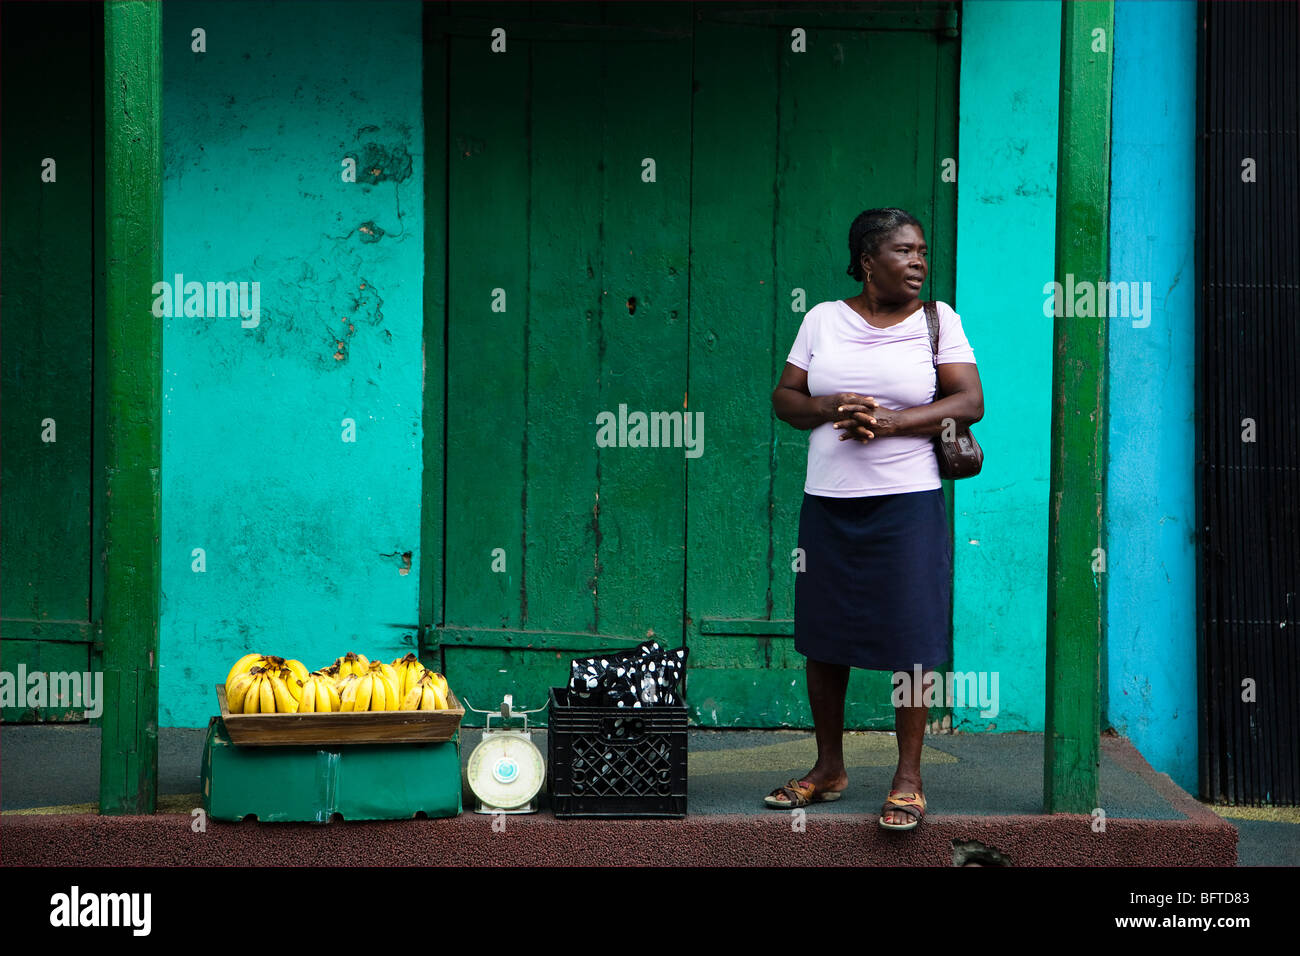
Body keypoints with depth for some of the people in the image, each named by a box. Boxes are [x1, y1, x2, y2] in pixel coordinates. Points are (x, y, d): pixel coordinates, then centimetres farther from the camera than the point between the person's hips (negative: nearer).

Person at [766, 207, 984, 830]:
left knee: (911, 640, -4)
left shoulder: (937, 320, 3)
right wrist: (831, 408, -12)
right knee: (823, 638, 8)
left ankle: (908, 779, 5)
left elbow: (971, 402, -4)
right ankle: (829, 769, 22)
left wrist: (890, 420, -15)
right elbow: (783, 399, 9)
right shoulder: (823, 319, 9)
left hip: (907, 500, -2)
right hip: (827, 500, 3)